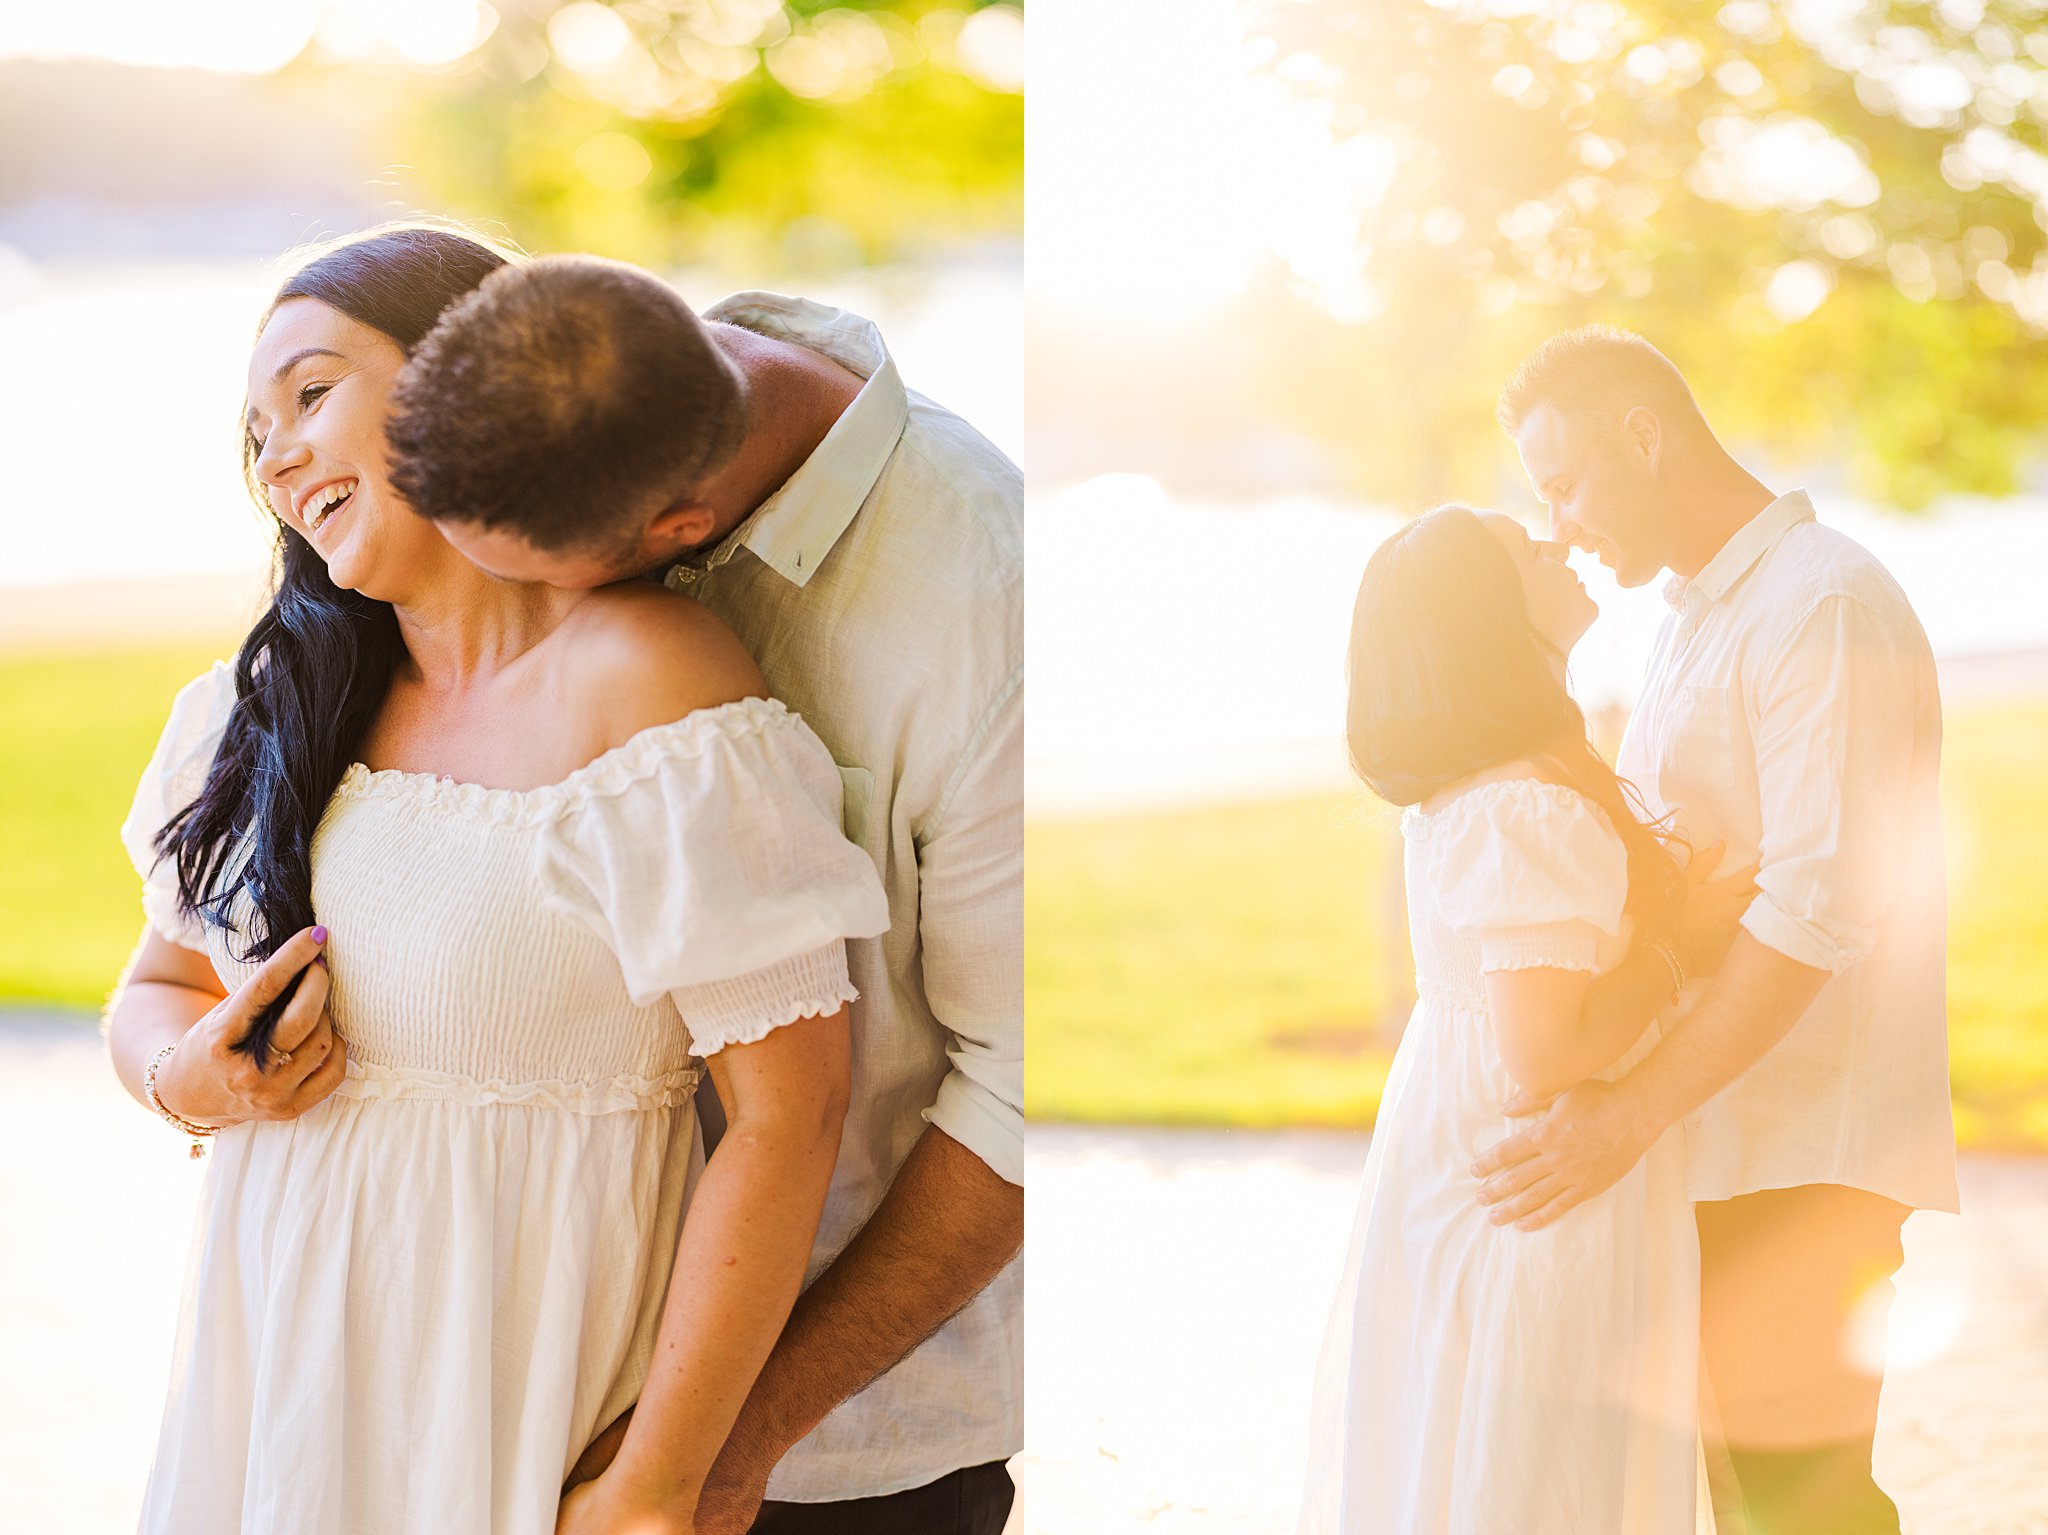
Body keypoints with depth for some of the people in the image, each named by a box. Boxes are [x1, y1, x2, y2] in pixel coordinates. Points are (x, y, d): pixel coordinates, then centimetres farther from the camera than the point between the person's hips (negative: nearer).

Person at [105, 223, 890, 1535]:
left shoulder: (642, 680, -16)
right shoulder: (281, 705, 4)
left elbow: (788, 1109, -18)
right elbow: (158, 990, 16)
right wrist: (188, 1075, -9)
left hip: (522, 1415, -6)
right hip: (271, 1365, 6)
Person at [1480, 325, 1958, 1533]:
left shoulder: (1825, 607, -14)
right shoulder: (1694, 622, 17)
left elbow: (1819, 908, -23)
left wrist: (1632, 1114, -26)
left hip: (1805, 1155, -9)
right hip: (1714, 1138, 9)